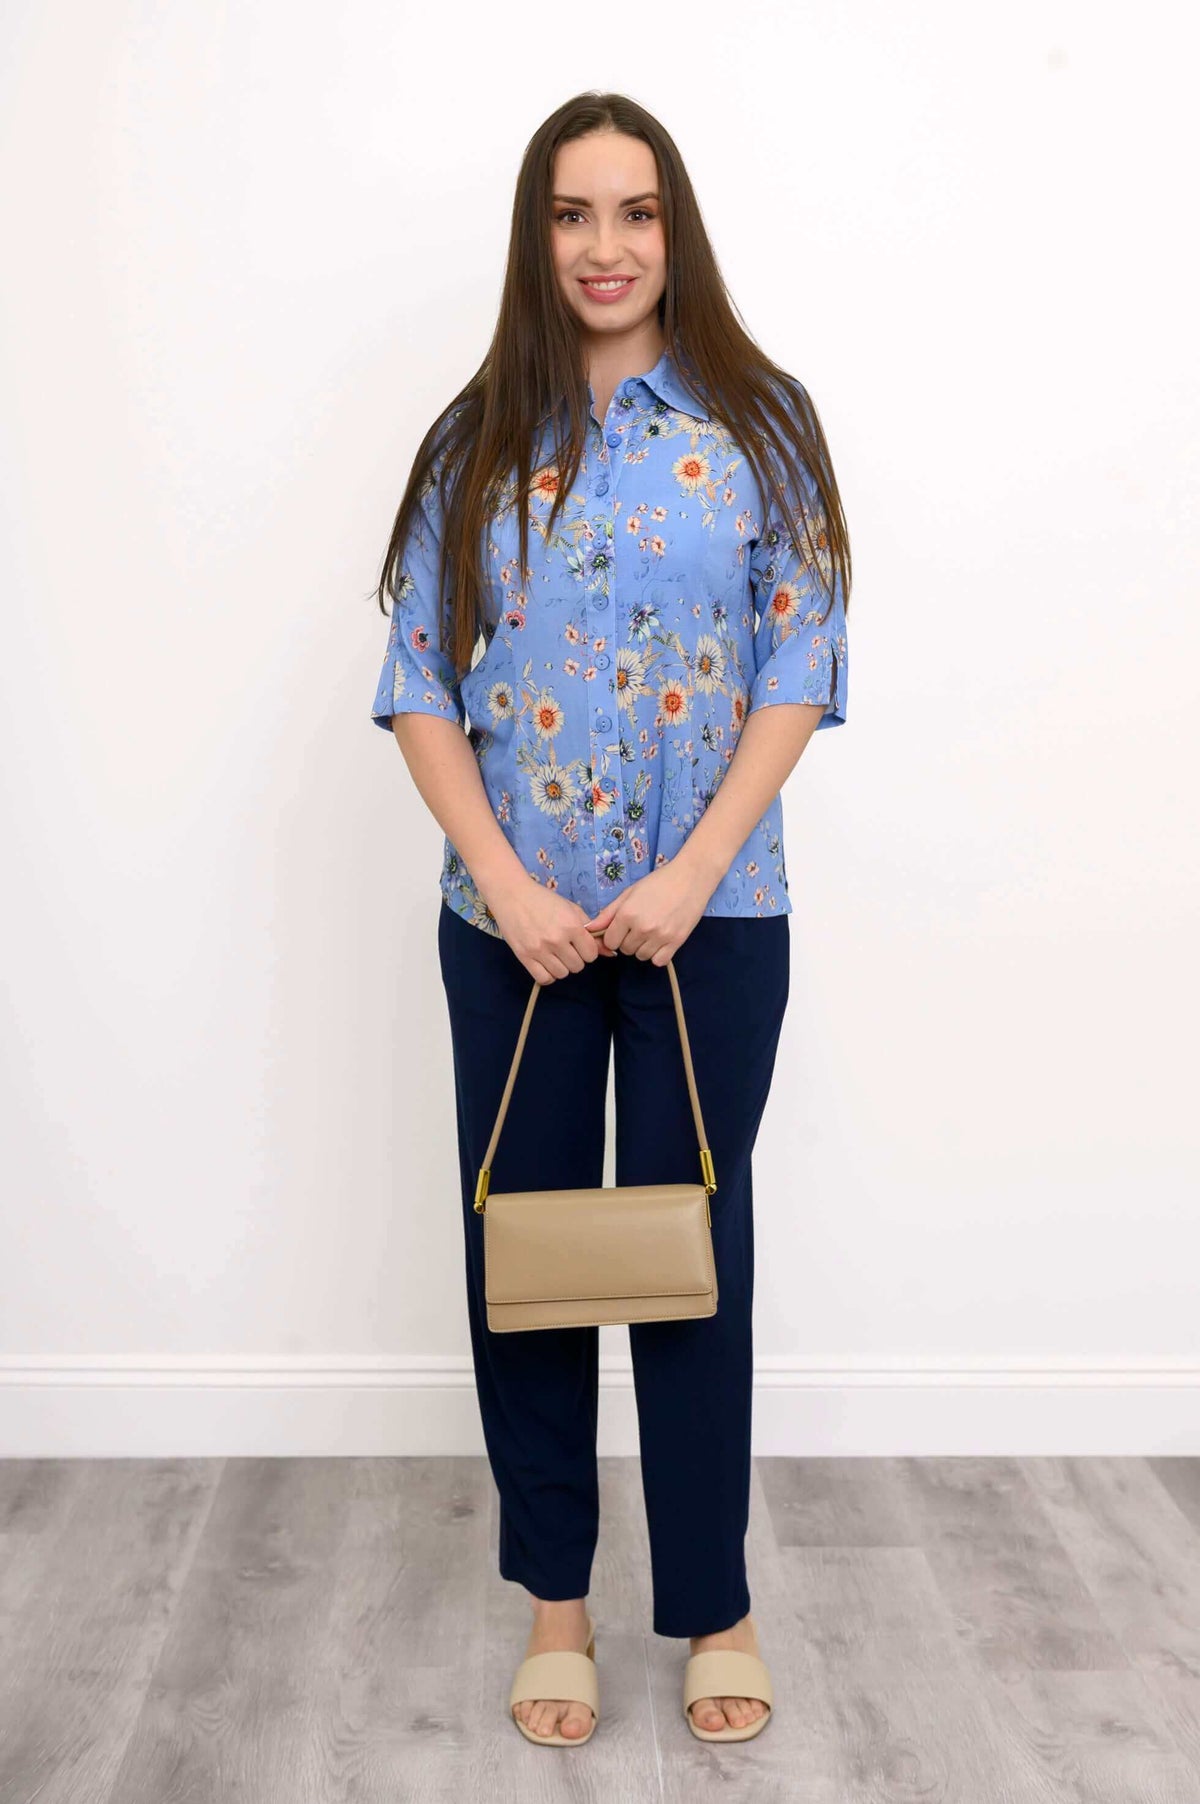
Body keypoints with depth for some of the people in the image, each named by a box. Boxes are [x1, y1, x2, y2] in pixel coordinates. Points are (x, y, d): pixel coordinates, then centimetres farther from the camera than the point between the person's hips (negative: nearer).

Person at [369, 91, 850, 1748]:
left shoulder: (757, 423, 1)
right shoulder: (477, 441, 5)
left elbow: (800, 672, -4)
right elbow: (419, 684, 1)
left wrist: (688, 877, -13)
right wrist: (510, 886, -10)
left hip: (710, 920, -2)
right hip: (511, 924, 2)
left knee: (693, 1250, 7)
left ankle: (714, 1607, 25)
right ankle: (555, 1599, 28)